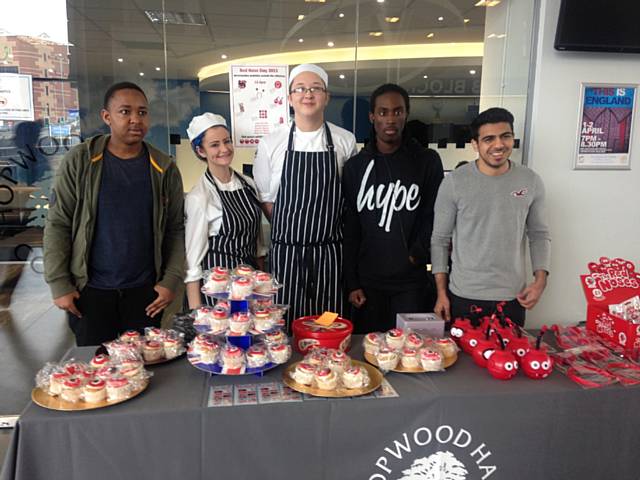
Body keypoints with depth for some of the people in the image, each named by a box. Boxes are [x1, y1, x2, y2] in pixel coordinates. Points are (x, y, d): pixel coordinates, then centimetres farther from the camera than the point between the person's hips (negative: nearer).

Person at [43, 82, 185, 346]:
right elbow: (57, 224, -3)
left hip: (145, 290, 1)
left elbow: (175, 230, 1)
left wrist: (171, 281, -5)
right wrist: (59, 284, -6)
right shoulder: (79, 160, -5)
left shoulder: (164, 168, -1)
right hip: (90, 289, -1)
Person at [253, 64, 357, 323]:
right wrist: (288, 230, 2)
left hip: (330, 253, 1)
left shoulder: (345, 141, 2)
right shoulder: (270, 144, 0)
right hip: (286, 252, 0)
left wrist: (329, 228, 5)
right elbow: (265, 198, 8)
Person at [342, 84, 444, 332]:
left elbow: (433, 216, 2)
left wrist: (417, 254, -9)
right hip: (368, 281, 1)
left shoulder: (427, 161, 0)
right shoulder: (355, 166, 3)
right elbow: (350, 228, 3)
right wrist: (352, 283, 0)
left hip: (412, 281, -1)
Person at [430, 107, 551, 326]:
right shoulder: (454, 182, -9)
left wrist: (540, 279, -4)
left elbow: (539, 235, 9)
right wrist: (441, 292, -5)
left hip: (512, 297, 2)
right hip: (464, 297, -2)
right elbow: (440, 240, -4)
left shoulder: (531, 181, -1)